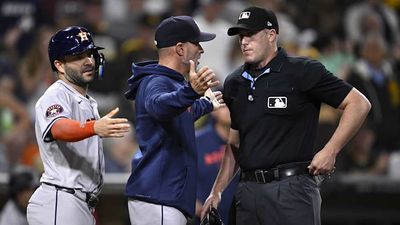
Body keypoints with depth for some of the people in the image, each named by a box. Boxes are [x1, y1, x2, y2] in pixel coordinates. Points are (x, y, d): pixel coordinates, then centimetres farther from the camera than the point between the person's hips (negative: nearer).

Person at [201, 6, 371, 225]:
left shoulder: (302, 72, -4)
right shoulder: (234, 83, 16)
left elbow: (359, 103, -4)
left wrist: (330, 151, -10)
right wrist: (217, 191, 15)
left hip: (292, 189, -6)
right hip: (247, 189, 6)